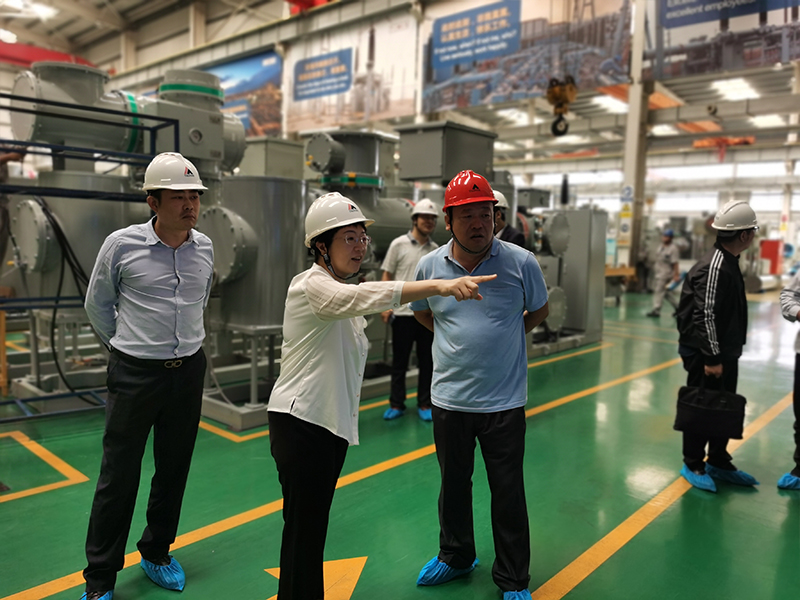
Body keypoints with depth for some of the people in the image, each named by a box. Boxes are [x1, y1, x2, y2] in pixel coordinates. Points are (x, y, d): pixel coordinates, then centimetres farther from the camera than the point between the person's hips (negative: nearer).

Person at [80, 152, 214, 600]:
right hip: (136, 373, -4)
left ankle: (157, 553, 34)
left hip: (189, 370, 4)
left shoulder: (204, 248, 1)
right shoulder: (121, 245, -11)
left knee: (175, 469, 14)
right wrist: (126, 346, 11)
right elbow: (97, 305, 4)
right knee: (119, 475, 3)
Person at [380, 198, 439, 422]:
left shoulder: (436, 250, 7)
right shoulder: (399, 244, -2)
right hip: (402, 312, -3)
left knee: (427, 361, 9)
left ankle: (424, 404, 20)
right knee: (399, 361, 7)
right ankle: (396, 404, 19)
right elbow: (387, 277, 0)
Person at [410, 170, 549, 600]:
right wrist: (461, 338, 8)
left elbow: (539, 311, 9)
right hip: (448, 399, 2)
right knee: (453, 484, 20)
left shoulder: (521, 262, -9)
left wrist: (502, 337, 5)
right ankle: (456, 557, 44)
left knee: (508, 492, 10)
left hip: (504, 401, -2)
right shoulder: (430, 265, -4)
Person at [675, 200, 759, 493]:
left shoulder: (729, 262, 10)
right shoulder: (714, 267, -22)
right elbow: (705, 316, -24)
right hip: (706, 355, -10)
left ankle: (718, 463, 31)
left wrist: (725, 354, 20)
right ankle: (693, 465, 18)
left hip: (725, 352, 10)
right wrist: (712, 357, -23)